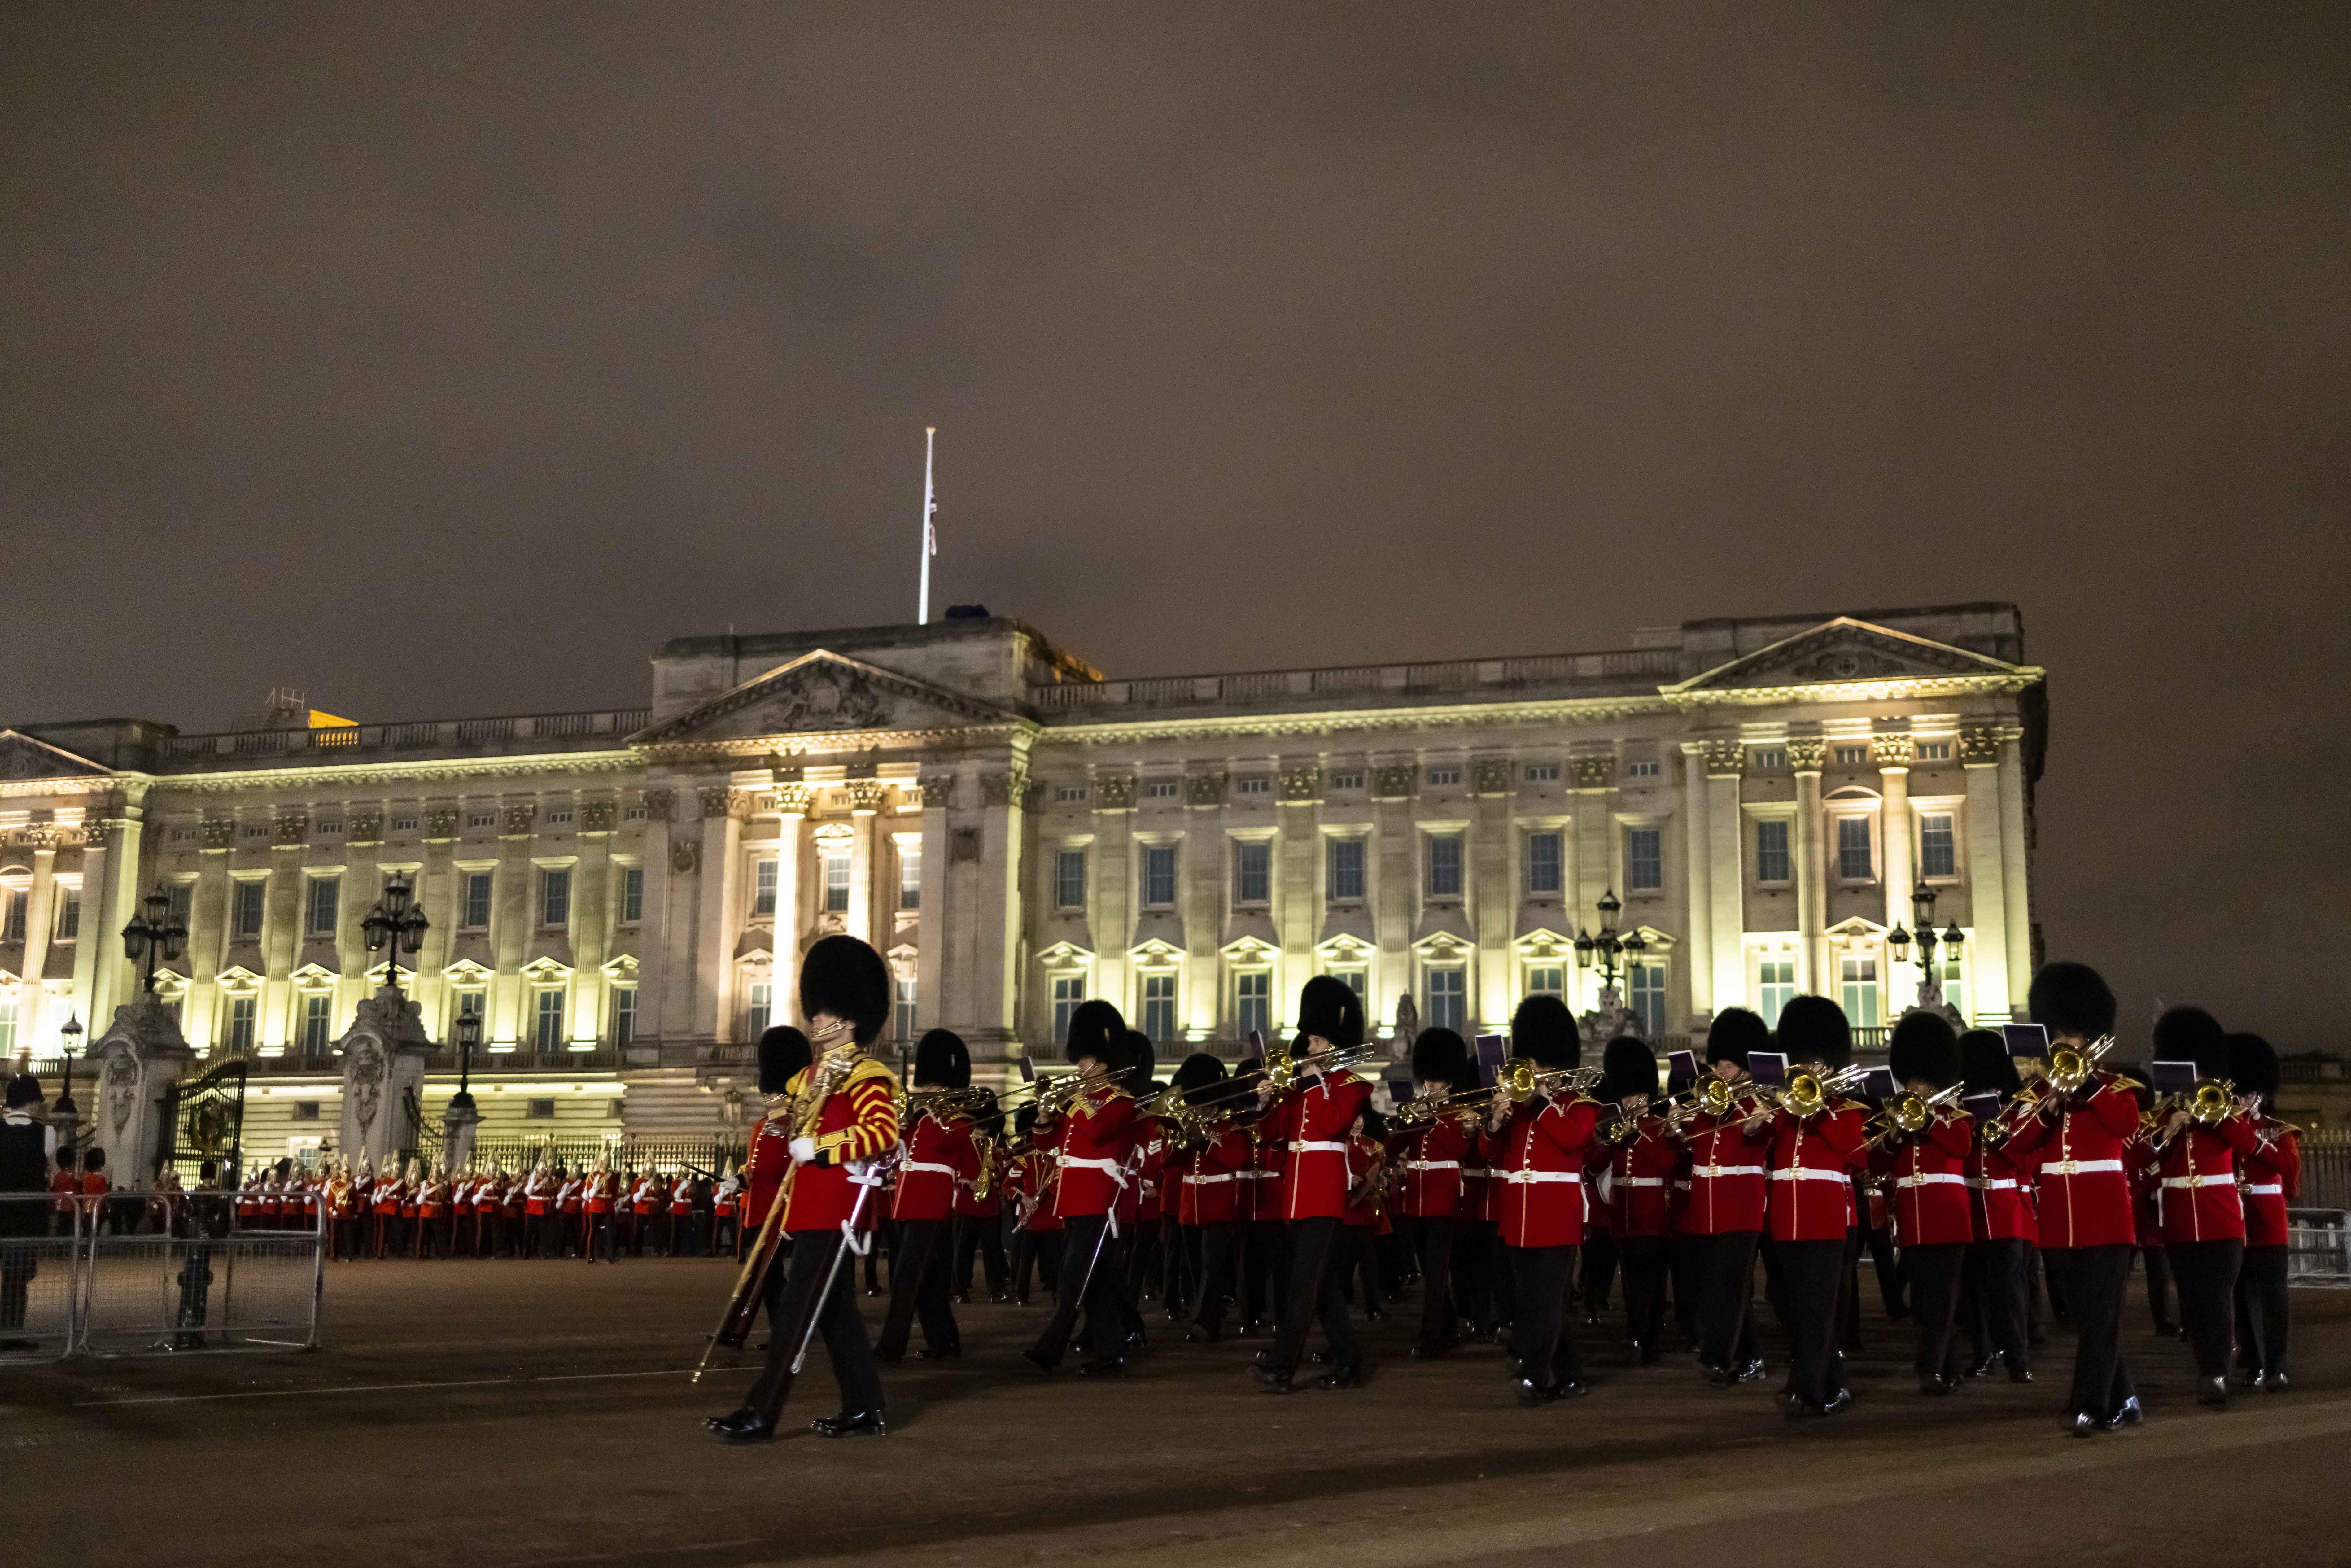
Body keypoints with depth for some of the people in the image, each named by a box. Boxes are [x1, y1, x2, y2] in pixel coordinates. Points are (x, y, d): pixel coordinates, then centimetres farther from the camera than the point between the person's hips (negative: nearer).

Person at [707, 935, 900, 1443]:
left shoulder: (867, 1076, -11)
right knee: (834, 1309, 12)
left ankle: (760, 1414, -8)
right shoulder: (810, 1076, 17)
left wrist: (817, 1147, -24)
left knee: (795, 1307, -9)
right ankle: (865, 1410, 18)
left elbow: (885, 1133, -25)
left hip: (834, 1209, -10)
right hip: (809, 1205, 10)